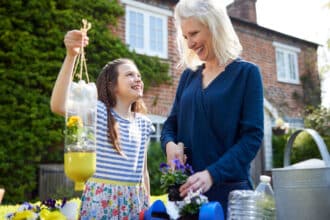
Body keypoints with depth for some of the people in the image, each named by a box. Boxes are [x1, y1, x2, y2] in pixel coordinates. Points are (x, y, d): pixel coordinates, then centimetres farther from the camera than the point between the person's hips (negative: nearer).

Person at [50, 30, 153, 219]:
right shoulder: (100, 112, -7)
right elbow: (58, 106, -26)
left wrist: (147, 204, 13)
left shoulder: (143, 123, 9)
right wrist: (71, 56, -33)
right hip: (102, 198, -5)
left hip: (134, 200, 5)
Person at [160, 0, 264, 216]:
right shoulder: (189, 75, 10)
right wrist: (170, 144, -10)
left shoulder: (246, 73, -3)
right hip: (185, 188, 4)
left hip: (227, 188, -4)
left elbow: (253, 136, -11)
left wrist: (213, 174, -23)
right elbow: (171, 123, 13)